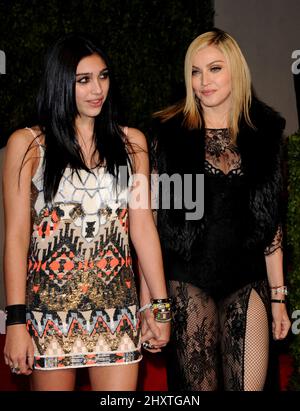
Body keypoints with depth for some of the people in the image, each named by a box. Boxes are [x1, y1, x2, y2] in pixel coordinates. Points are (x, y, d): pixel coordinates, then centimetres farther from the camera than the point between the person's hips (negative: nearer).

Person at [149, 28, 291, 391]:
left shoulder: (264, 132, 6)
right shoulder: (170, 131, -1)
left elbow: (271, 220, 9)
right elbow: (152, 214, -1)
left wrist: (278, 294, 7)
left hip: (247, 281, 2)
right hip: (187, 279, -2)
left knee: (248, 386, 1)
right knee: (198, 386, 4)